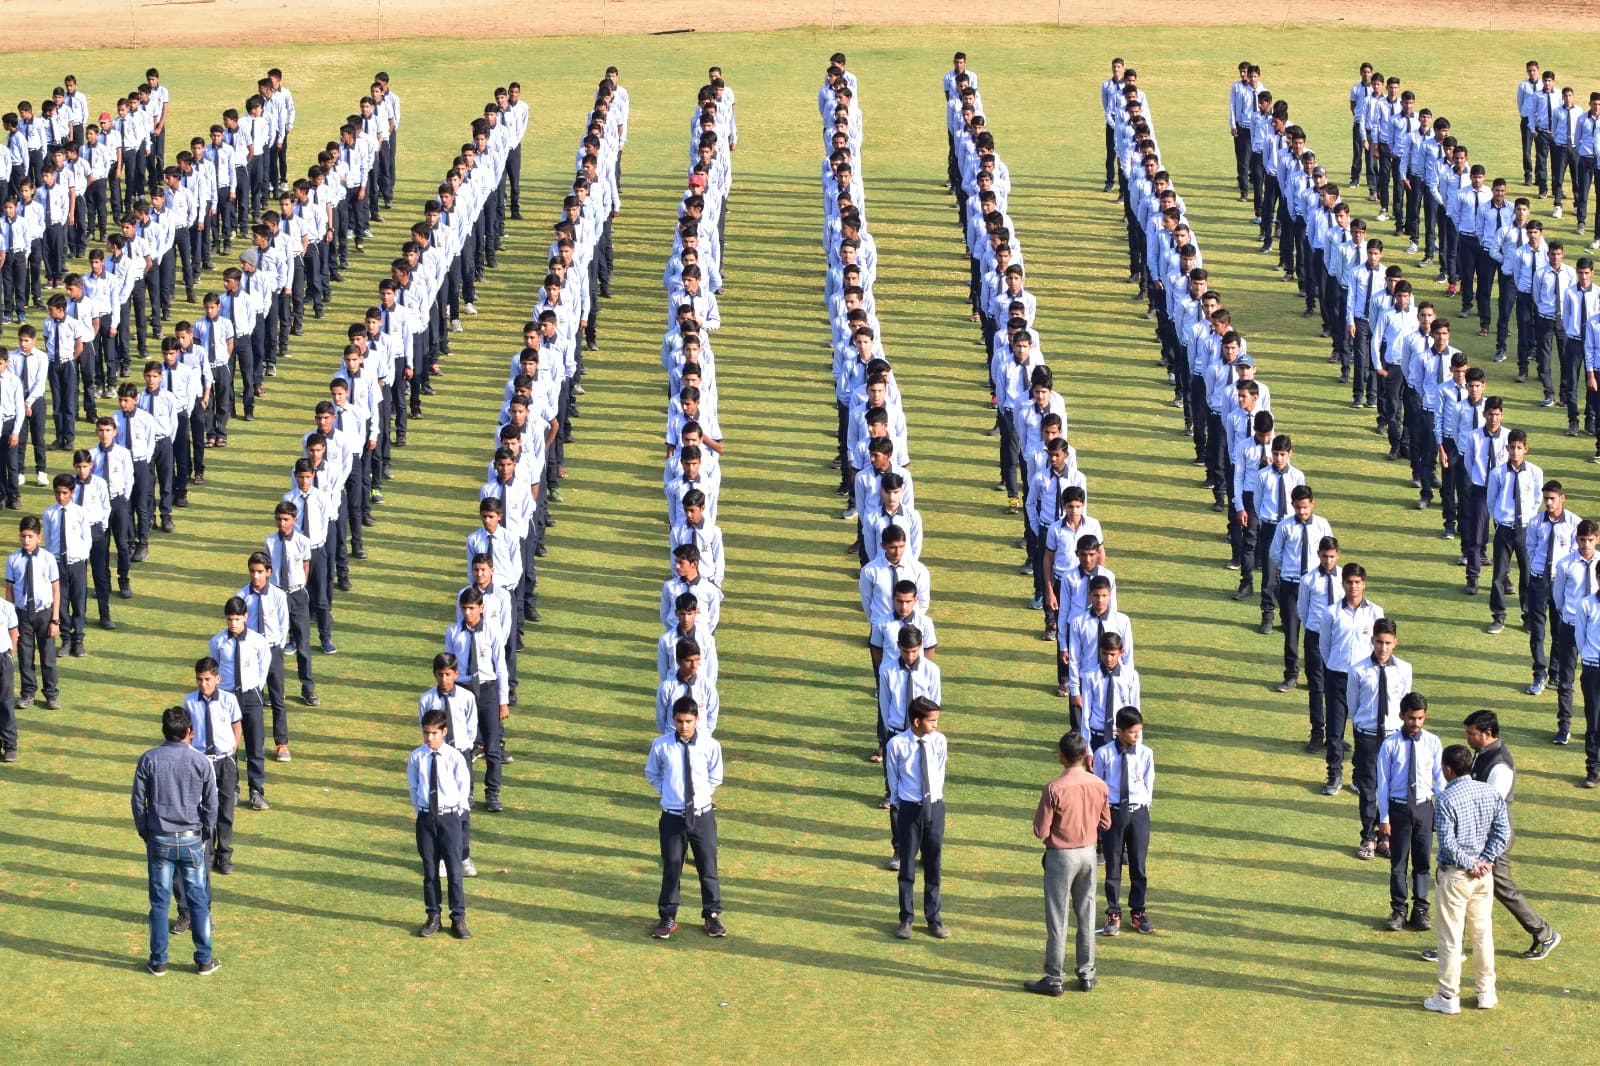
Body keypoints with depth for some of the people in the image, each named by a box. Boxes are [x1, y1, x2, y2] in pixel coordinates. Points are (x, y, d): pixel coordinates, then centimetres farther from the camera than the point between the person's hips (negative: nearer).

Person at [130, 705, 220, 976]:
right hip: (192, 840, 0)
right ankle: (204, 960, 14)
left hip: (160, 841, 0)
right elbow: (211, 804, -1)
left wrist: (146, 834, 11)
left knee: (159, 902, 7)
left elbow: (138, 802, -2)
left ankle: (158, 962, 13)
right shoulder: (200, 761, -6)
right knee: (198, 900, 9)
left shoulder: (149, 760, -6)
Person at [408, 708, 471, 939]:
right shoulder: (416, 757, -3)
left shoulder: (454, 757, -7)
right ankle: (433, 918, 18)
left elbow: (464, 788, 0)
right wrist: (420, 810, 4)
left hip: (450, 817, -2)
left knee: (454, 870, 0)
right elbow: (413, 786, 9)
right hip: (425, 817, 2)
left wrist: (457, 813, -1)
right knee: (429, 870, 8)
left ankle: (458, 919, 7)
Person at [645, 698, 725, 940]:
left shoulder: (710, 746, -9)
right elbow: (651, 774, 9)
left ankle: (712, 915, 25)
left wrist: (700, 794, 1)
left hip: (702, 815, 0)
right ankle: (667, 918, 22)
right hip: (672, 817, 0)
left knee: (708, 866, 10)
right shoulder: (661, 745, -9)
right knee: (671, 868, 9)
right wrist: (667, 792, 2)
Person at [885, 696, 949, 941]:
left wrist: (934, 797, 9)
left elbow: (939, 773, 6)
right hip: (908, 809, -2)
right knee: (907, 865, 6)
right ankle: (906, 919, 19)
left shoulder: (939, 741, -6)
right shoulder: (897, 745, -13)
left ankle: (934, 918, 23)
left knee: (934, 865, 11)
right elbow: (893, 779, 0)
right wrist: (899, 805, 6)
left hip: (934, 807, 2)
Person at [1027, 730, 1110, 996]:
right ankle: (1087, 975, 23)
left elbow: (1040, 831, -17)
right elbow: (1105, 824, 5)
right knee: (1087, 917, 15)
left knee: (1057, 920, 4)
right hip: (1088, 853, 5)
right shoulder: (1100, 786, -6)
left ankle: (1054, 979, 10)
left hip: (1061, 856, -5)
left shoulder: (1055, 789, -21)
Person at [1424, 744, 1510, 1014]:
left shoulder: (1446, 799, -18)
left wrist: (1469, 865, -11)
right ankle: (1486, 992, 23)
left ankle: (1448, 997, 10)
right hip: (1484, 874, 6)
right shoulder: (1490, 792, 0)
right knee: (1483, 932, 15)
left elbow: (1447, 842, -22)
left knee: (1450, 937, 3)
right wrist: (1484, 861, -4)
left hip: (1455, 875, -6)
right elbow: (1503, 831, -1)